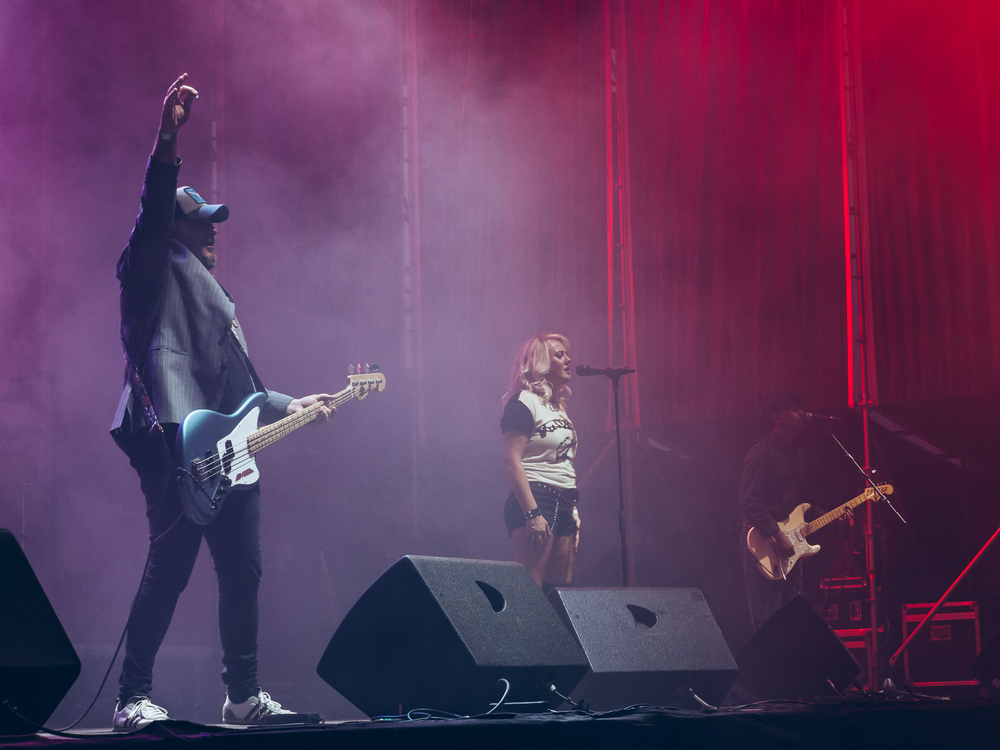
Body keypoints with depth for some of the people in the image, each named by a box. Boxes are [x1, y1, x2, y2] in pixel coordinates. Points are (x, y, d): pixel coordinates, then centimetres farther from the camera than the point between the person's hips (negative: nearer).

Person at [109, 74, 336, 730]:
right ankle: (134, 698, -7)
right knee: (169, 568, -12)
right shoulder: (153, 269, 4)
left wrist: (289, 405, 33)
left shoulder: (208, 289, 31)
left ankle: (244, 695, 16)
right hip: (176, 442, -9)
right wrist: (168, 139, -30)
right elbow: (154, 212, -18)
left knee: (243, 571, 8)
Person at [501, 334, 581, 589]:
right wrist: (532, 514, -22)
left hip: (563, 504, 9)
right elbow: (512, 461, -15)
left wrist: (573, 512, 17)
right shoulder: (524, 403, -6)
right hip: (535, 500, -9)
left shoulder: (557, 407, 21)